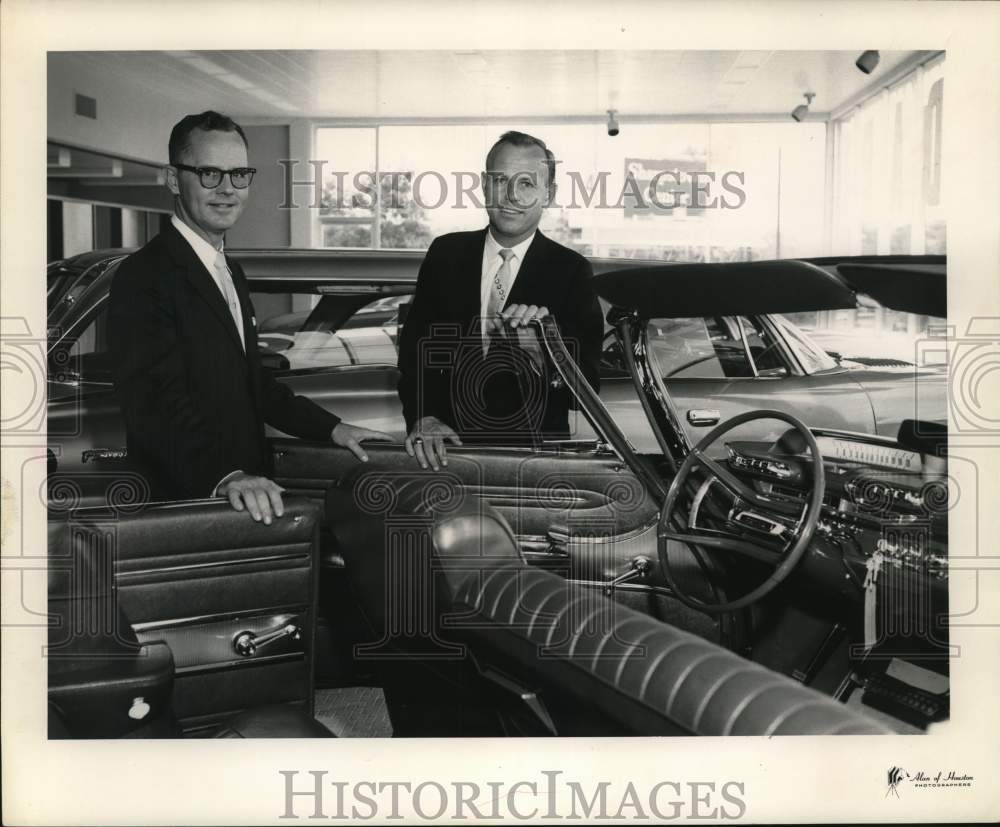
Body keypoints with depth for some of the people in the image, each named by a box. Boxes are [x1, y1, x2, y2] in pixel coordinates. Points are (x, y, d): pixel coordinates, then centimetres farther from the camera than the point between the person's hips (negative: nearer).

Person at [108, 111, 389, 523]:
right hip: (184, 501, -8)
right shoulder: (143, 277, -16)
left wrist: (332, 428, 12)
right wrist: (224, 475, -41)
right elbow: (157, 400, -27)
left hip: (247, 493, 8)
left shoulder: (232, 273, 15)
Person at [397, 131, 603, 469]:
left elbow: (587, 383, -5)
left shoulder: (571, 271, 1)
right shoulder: (446, 253, 8)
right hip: (447, 443, 2)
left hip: (533, 451, -1)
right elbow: (414, 343, 3)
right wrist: (421, 417, -13)